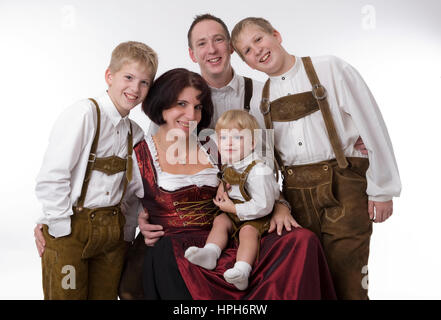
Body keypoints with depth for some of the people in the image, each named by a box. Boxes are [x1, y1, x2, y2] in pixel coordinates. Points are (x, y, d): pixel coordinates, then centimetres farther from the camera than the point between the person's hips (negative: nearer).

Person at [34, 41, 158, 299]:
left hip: (114, 229, 6)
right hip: (70, 229, -6)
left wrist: (127, 232, 6)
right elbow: (50, 179, -17)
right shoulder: (84, 114, -13)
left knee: (105, 295, 14)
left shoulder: (136, 133, 8)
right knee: (67, 295, 3)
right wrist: (62, 228, -15)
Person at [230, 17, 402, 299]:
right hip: (295, 195, 4)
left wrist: (382, 189, -5)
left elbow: (372, 127, -5)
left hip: (342, 187, -4)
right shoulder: (261, 95, 9)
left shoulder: (330, 69, -4)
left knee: (345, 281, -2)